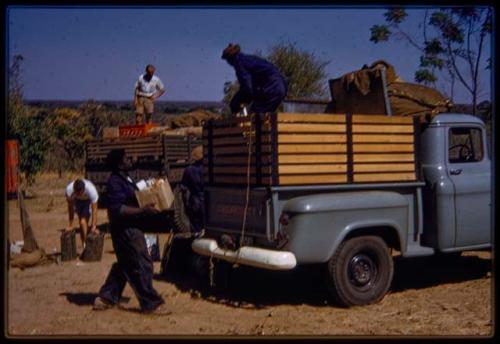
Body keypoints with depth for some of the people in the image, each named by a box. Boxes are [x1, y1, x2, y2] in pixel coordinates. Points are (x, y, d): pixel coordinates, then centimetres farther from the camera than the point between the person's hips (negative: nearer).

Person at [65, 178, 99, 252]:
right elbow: (70, 208, -22)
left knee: (83, 222, -20)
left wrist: (94, 227, -37)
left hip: (88, 200, -3)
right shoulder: (69, 189, -35)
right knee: (81, 223, 5)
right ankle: (84, 247, 17)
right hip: (77, 200, 3)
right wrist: (70, 225, -17)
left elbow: (94, 210, -34)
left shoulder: (91, 190, -41)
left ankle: (85, 244, -12)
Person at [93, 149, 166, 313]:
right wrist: (143, 210, -30)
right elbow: (116, 209, -26)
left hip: (130, 228, 11)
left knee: (124, 265, 18)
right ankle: (151, 303, 3)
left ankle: (105, 298, 24)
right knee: (142, 265, -5)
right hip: (125, 230, -11)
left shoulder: (125, 179, 14)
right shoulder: (115, 182, -18)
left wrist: (147, 206, 10)